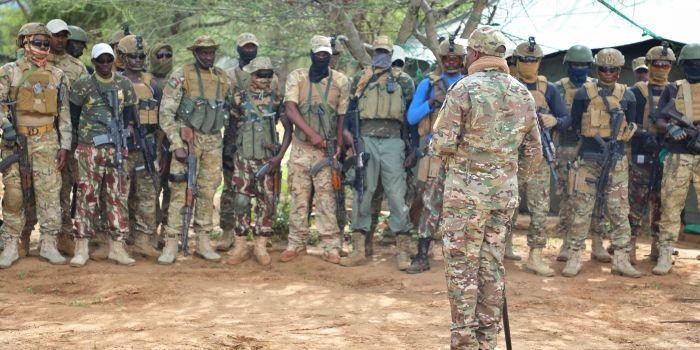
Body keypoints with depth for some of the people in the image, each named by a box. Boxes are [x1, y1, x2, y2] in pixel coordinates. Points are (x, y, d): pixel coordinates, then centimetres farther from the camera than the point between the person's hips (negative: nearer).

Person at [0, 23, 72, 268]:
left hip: (47, 141, 1)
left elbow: (65, 114, 10)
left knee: (49, 193, -1)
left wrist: (64, 146, 3)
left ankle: (48, 245, 6)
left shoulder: (58, 76, 10)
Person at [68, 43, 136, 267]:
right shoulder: (83, 85, 1)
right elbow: (72, 114, 7)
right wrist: (86, 132, 9)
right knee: (87, 196, -4)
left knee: (118, 196, 4)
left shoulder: (124, 85, 8)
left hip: (117, 148, 3)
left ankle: (117, 246, 9)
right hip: (89, 148, -3)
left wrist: (118, 134, 9)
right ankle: (82, 247, 1)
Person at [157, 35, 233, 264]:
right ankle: (171, 244, -1)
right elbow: (166, 113, -9)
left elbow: (229, 109, 21)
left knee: (208, 192, 7)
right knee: (179, 191, -6)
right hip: (187, 138, -4)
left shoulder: (223, 78, 10)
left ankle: (203, 241, 16)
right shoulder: (181, 76, -5)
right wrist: (177, 145, -15)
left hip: (213, 142, 5)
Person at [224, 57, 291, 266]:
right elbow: (233, 124, 15)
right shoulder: (240, 98, 3)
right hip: (244, 159, 0)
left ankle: (261, 246, 14)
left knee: (267, 202, 3)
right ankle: (240, 246, 9)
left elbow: (288, 129, 2)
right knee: (241, 201, -1)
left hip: (269, 160, 0)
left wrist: (280, 155, -7)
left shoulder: (277, 99, 2)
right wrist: (240, 143, 6)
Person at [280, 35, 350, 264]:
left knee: (326, 197, -3)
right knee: (298, 196, 6)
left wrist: (339, 145, 0)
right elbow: (290, 109, -10)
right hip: (300, 148, 1)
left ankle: (331, 246, -1)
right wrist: (312, 134, -20)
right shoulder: (296, 77, 2)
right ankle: (296, 243, 14)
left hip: (326, 149, -1)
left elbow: (342, 116, 9)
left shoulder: (341, 81, 4)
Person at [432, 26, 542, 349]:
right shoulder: (523, 94, 8)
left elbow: (443, 143, -14)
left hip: (467, 191, -5)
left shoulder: (465, 88, -10)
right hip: (506, 192, 6)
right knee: (492, 266, 12)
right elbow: (533, 154, 11)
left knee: (462, 266, 2)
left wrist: (443, 149, 8)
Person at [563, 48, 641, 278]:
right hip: (588, 159, -2)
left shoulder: (627, 96, 8)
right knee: (582, 209, -2)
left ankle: (621, 260, 6)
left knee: (619, 211, 1)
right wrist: (593, 138, 1)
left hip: (616, 160, 2)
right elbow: (575, 124, 7)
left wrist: (617, 142, 2)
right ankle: (574, 259, 3)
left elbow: (632, 128, 14)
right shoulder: (584, 94, 2)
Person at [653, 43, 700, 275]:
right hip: (677, 157, 0)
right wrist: (670, 128, -17)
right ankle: (665, 256, 3)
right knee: (670, 206, -2)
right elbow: (659, 122, 6)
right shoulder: (673, 90, 11)